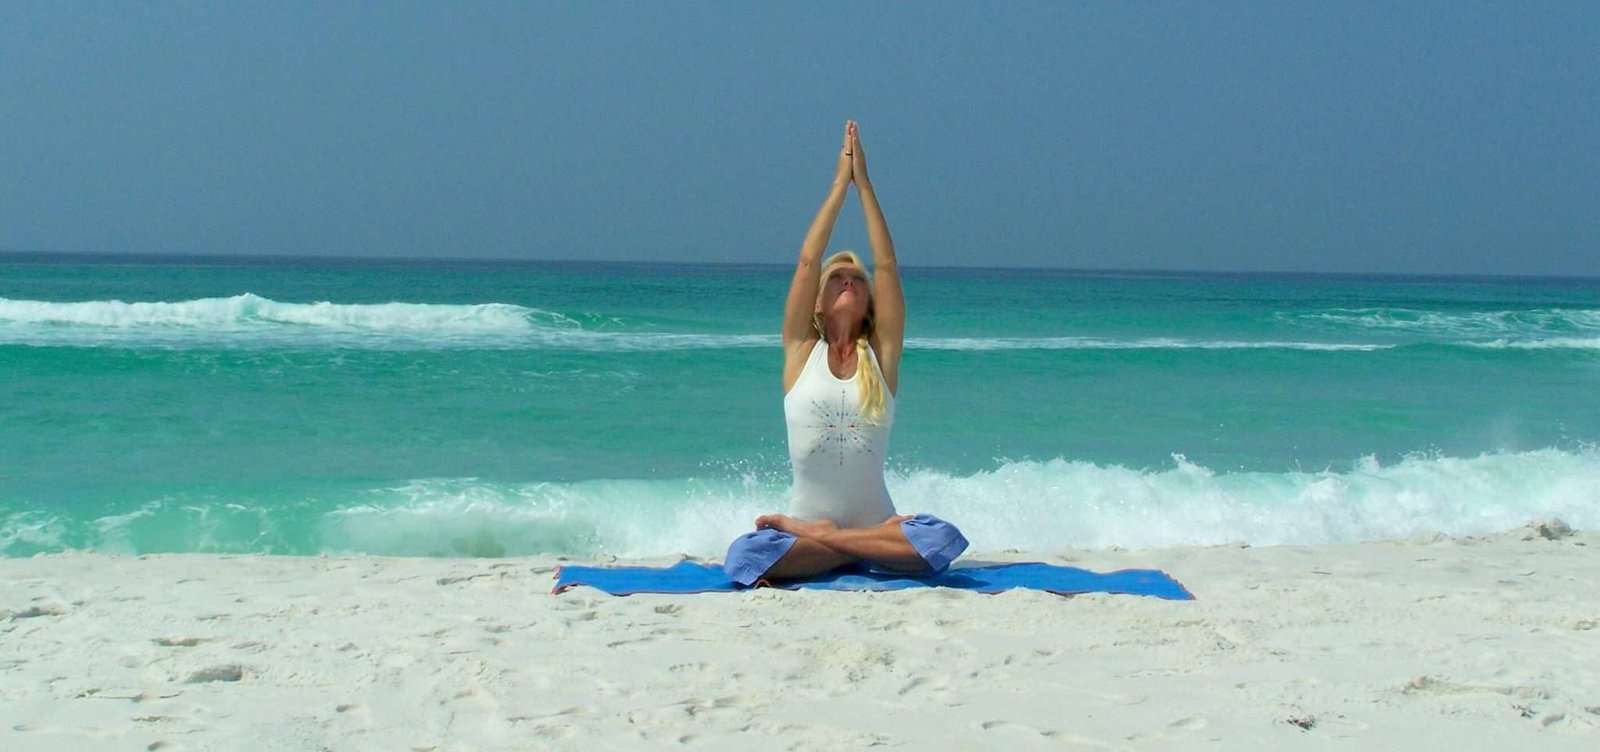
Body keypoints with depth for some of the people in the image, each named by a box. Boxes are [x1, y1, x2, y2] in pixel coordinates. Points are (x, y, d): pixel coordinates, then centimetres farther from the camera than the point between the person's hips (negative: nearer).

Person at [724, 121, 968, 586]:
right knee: (743, 555, -31)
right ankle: (874, 549, -16)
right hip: (805, 519, -1)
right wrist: (840, 184, 2)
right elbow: (807, 262, -1)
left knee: (943, 539, -31)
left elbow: (886, 266, 0)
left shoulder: (881, 354, 6)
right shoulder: (801, 350, 6)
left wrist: (864, 185, 1)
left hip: (877, 519, 1)